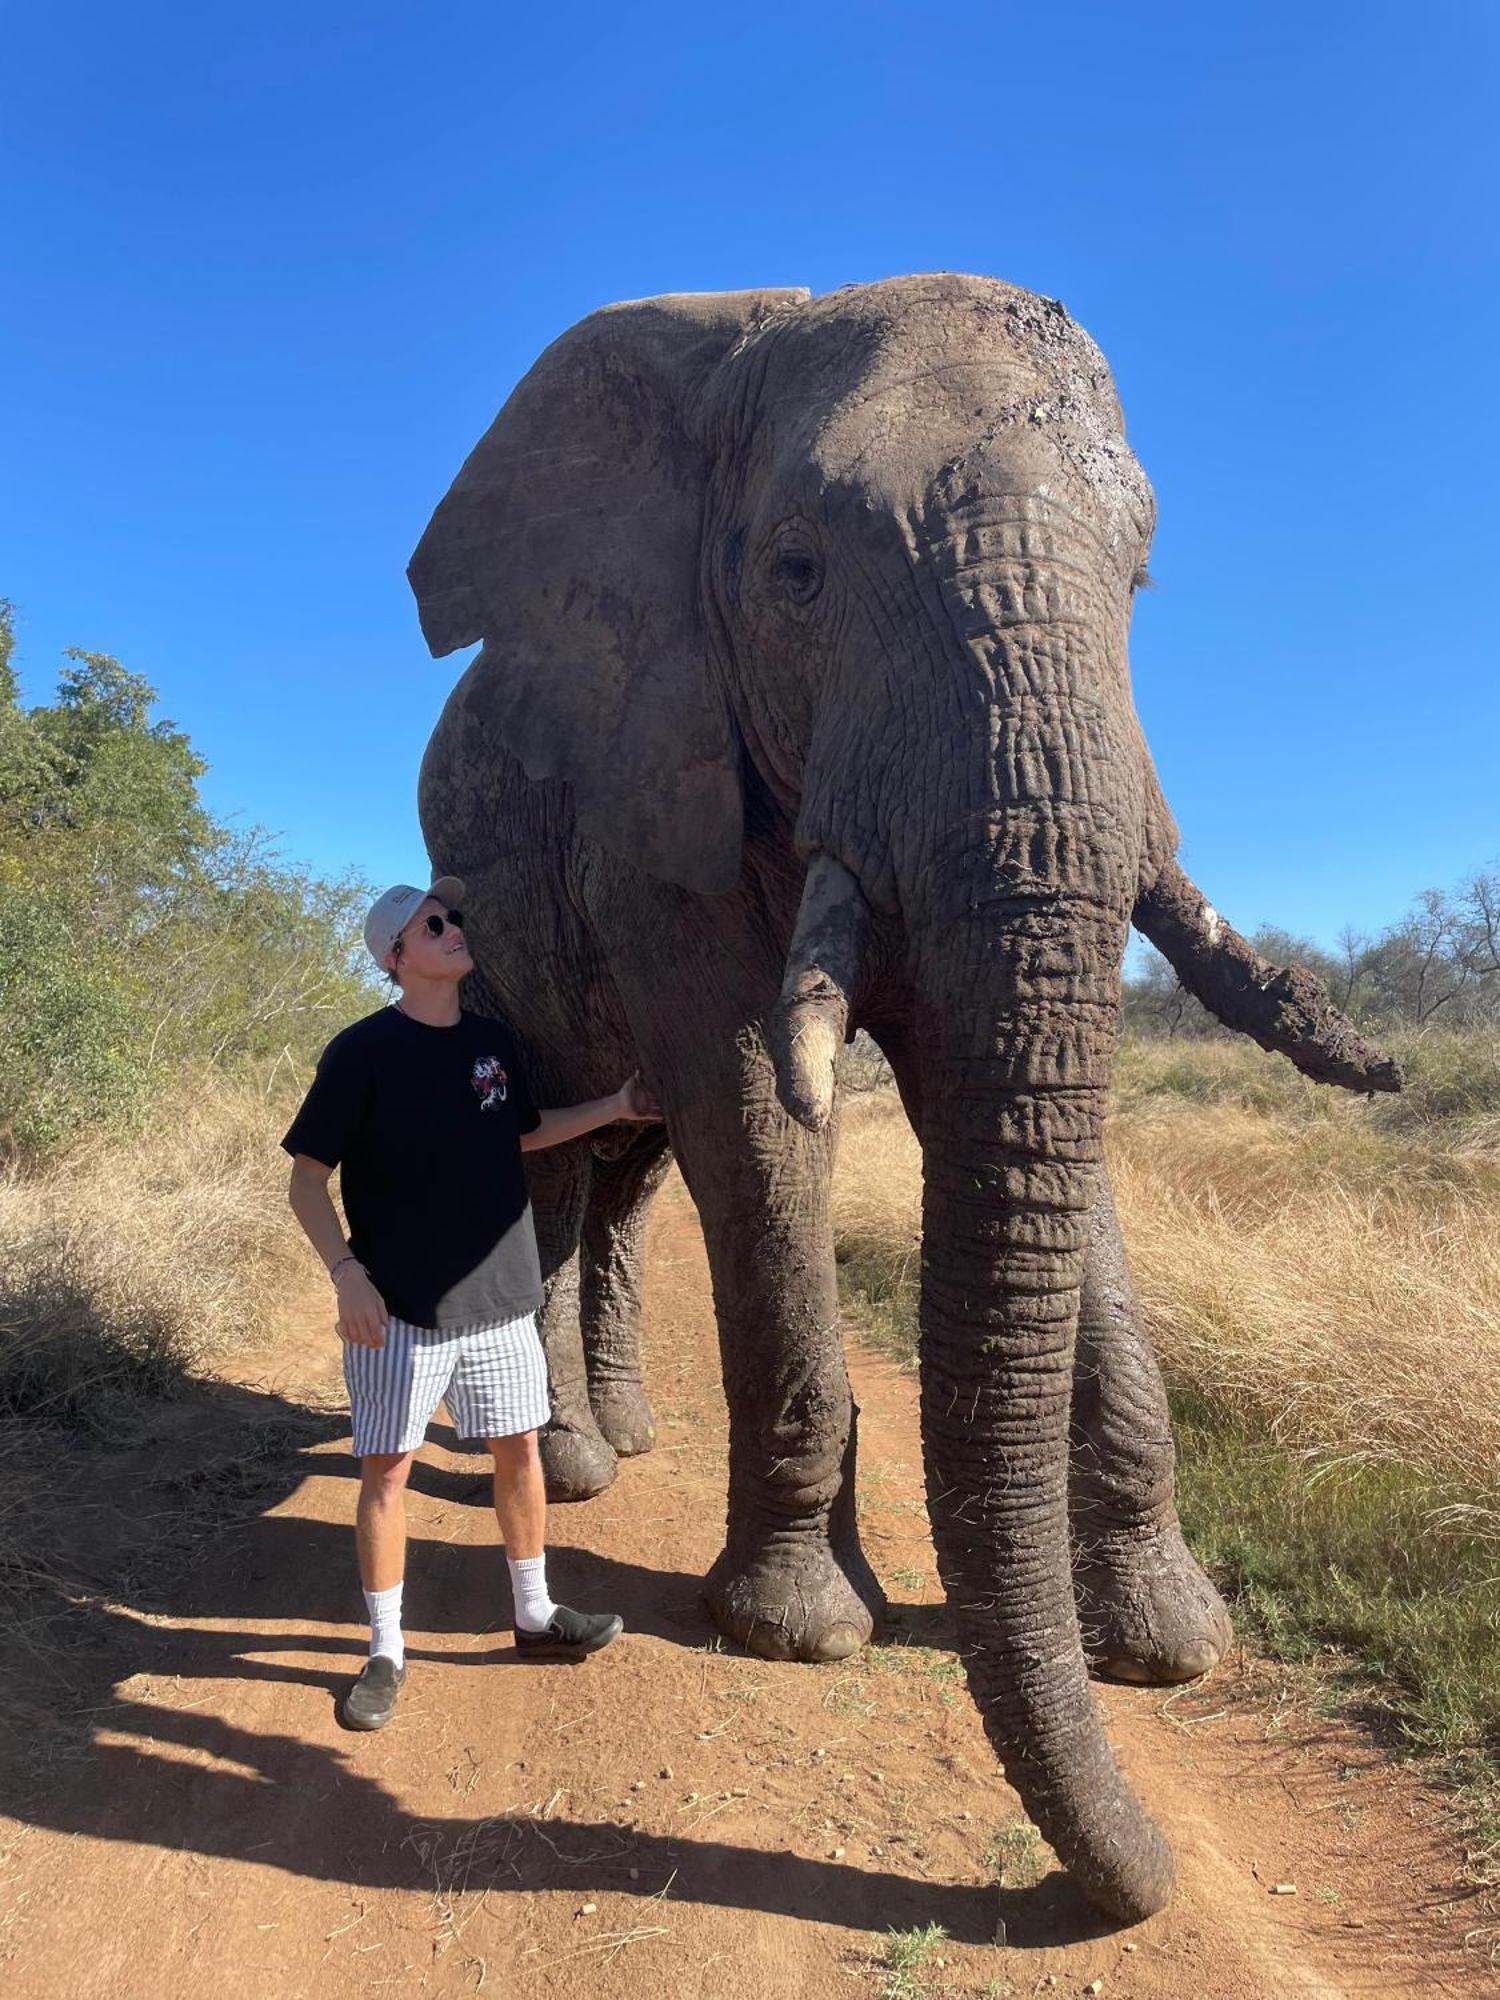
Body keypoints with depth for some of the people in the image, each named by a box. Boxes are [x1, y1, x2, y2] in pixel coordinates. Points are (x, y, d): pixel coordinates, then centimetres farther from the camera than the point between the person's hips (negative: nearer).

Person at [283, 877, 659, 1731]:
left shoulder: (492, 1041, 4)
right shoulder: (363, 1051, -12)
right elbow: (308, 1177, -10)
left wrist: (614, 1108, 13)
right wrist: (347, 1271, -22)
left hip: (500, 1295, 5)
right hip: (401, 1307, -5)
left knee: (520, 1448, 14)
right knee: (387, 1468, 4)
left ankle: (536, 1616, 32)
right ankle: (387, 1652, 22)